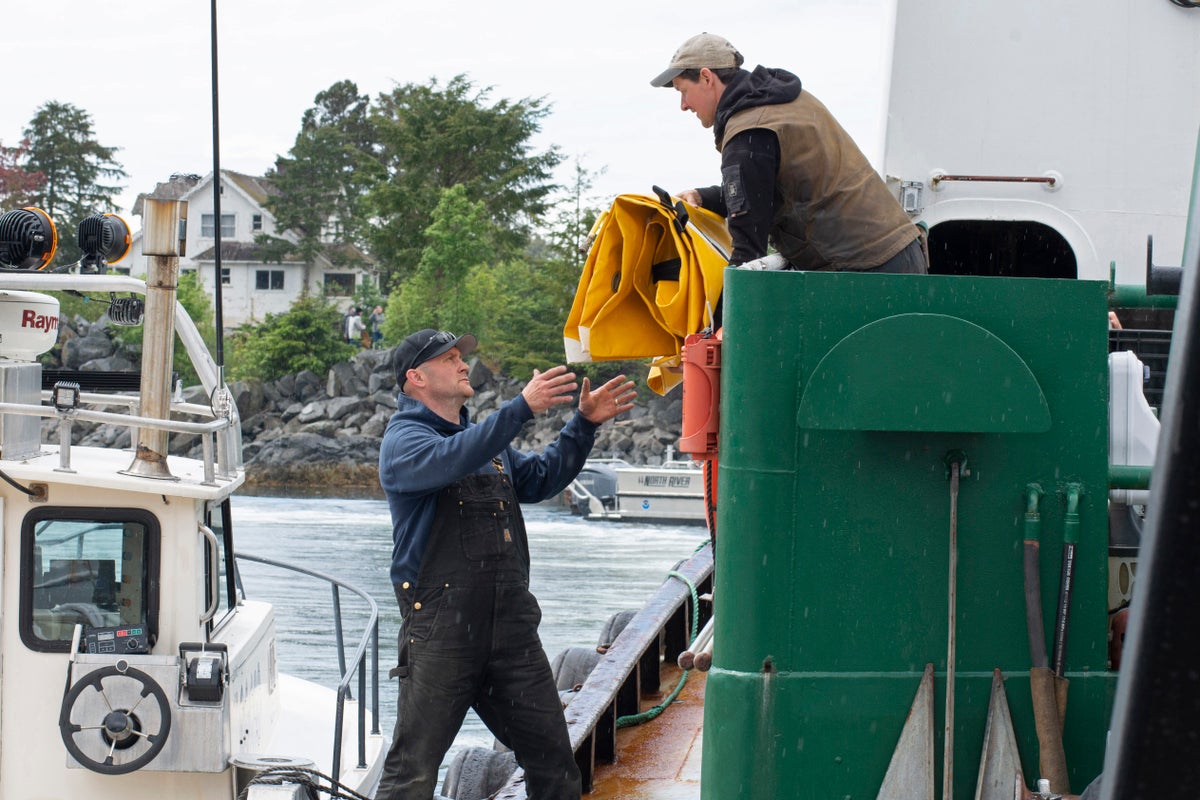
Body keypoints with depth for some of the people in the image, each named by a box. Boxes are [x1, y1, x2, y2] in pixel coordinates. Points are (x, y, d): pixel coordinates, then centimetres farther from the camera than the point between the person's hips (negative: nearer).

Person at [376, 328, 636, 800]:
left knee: (553, 760, 8)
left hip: (511, 627, 7)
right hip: (441, 631, -7)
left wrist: (584, 424, 12)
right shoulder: (403, 439, -5)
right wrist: (523, 407, -31)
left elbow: (540, 478, 24)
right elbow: (450, 460, -25)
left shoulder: (485, 439, 22)